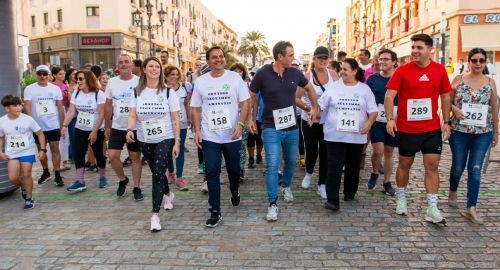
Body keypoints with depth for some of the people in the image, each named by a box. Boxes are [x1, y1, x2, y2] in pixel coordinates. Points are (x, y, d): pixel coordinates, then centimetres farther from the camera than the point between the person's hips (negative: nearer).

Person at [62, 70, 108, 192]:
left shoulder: (99, 94, -12)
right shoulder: (76, 93, 2)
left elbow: (101, 114, -15)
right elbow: (71, 111, -2)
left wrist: (94, 132, -18)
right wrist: (64, 125, -15)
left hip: (96, 130, -4)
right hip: (80, 130, 4)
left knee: (98, 154, 7)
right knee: (78, 154, -4)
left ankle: (102, 178, 25)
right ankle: (80, 182, -1)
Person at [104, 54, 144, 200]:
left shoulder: (139, 82, -6)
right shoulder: (112, 82, 3)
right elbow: (108, 106, 9)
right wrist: (107, 126, 10)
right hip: (117, 127, 3)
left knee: (135, 157, 6)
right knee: (112, 156, -2)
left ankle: (137, 187, 18)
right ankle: (122, 179, 24)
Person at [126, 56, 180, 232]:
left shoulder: (168, 92, -4)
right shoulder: (137, 92, 3)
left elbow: (175, 119, -4)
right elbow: (133, 115, -3)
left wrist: (177, 142, -9)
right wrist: (130, 129, -24)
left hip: (165, 139, -3)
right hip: (145, 141, 3)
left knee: (158, 174, -12)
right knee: (157, 173, 17)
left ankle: (155, 214, -7)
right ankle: (168, 194, 47)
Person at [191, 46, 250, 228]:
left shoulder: (235, 77, -2)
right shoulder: (200, 81, 3)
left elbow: (245, 103, -3)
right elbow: (195, 108, 7)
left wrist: (240, 124, -16)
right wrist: (197, 130, -3)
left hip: (232, 136, 0)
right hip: (209, 137, 0)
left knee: (234, 169, 16)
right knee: (212, 173, -2)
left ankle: (234, 192, 48)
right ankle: (215, 212, 6)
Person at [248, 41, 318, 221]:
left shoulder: (295, 73, -1)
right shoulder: (263, 73, -11)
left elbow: (309, 88, 17)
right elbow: (251, 96, -1)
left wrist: (314, 107, 12)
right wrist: (250, 119, -5)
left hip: (292, 127, 4)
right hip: (271, 128, -4)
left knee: (291, 161, 19)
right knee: (272, 166, -9)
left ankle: (287, 186, 47)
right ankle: (272, 204, 1)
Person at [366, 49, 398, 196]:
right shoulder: (372, 78, 1)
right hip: (376, 120, 0)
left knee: (388, 152, 9)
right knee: (378, 150, -10)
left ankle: (387, 182, 22)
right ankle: (374, 174, 19)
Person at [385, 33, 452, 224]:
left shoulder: (439, 70, 2)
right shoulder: (402, 70, -6)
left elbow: (445, 97, 9)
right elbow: (389, 95, -11)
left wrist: (446, 121, 5)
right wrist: (390, 119, -23)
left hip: (432, 128, 2)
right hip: (407, 128, -2)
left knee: (432, 166, 0)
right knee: (405, 164, 11)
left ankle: (432, 209, 6)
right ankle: (401, 199, 30)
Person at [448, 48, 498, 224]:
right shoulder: (458, 79, 1)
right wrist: (454, 109, -16)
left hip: (483, 133, 1)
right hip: (459, 131, -1)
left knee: (475, 170, -3)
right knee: (458, 166, 10)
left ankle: (471, 209, 0)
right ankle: (452, 192, 37)